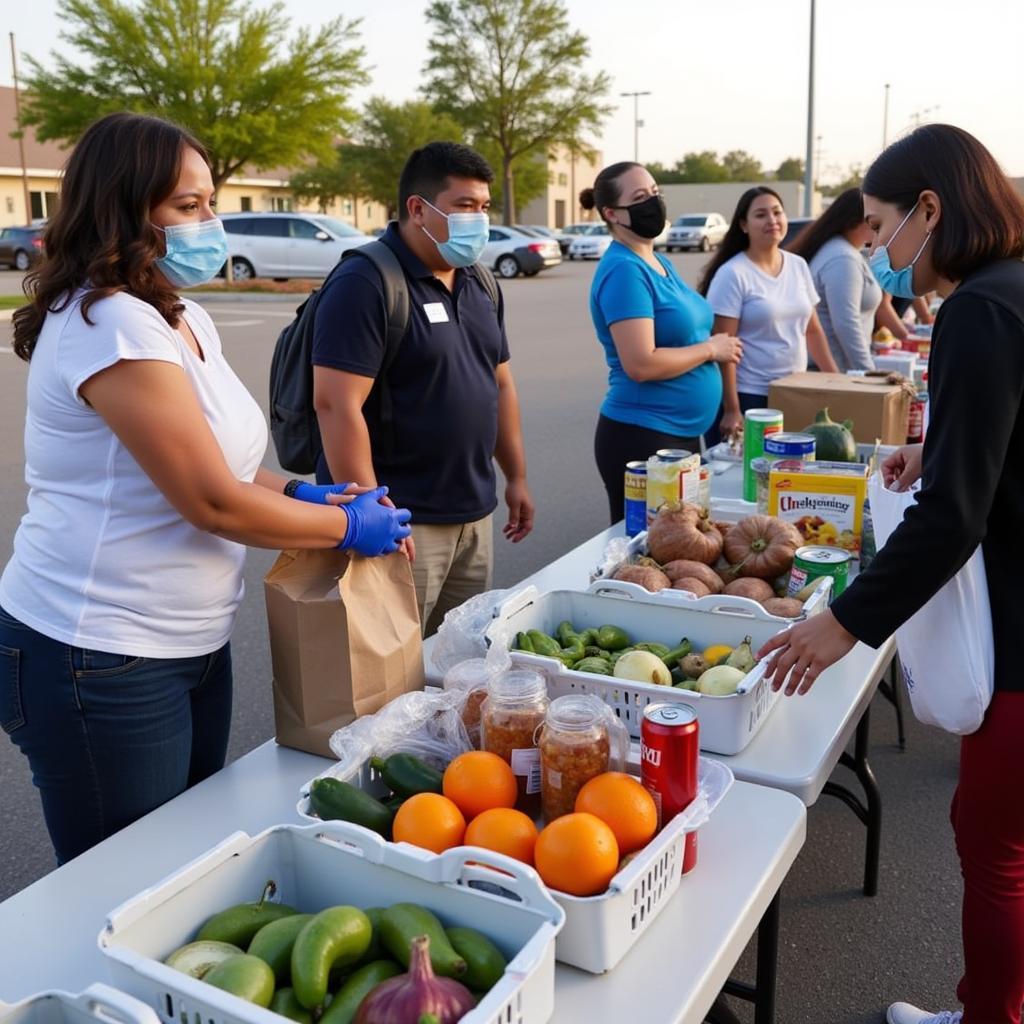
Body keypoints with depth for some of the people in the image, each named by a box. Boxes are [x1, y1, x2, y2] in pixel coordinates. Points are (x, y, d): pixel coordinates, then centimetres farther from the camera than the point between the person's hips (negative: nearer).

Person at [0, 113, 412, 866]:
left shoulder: (187, 320, 8)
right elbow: (214, 503, -23)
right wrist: (349, 527, -11)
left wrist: (303, 494, 0)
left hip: (191, 641, 9)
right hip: (103, 664, -9)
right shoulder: (112, 327, -21)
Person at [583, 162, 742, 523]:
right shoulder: (624, 269, -17)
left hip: (683, 434, 9)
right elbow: (640, 364, -25)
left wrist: (715, 346, 6)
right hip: (641, 437, -9)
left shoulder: (660, 263, 12)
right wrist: (710, 348, -13)